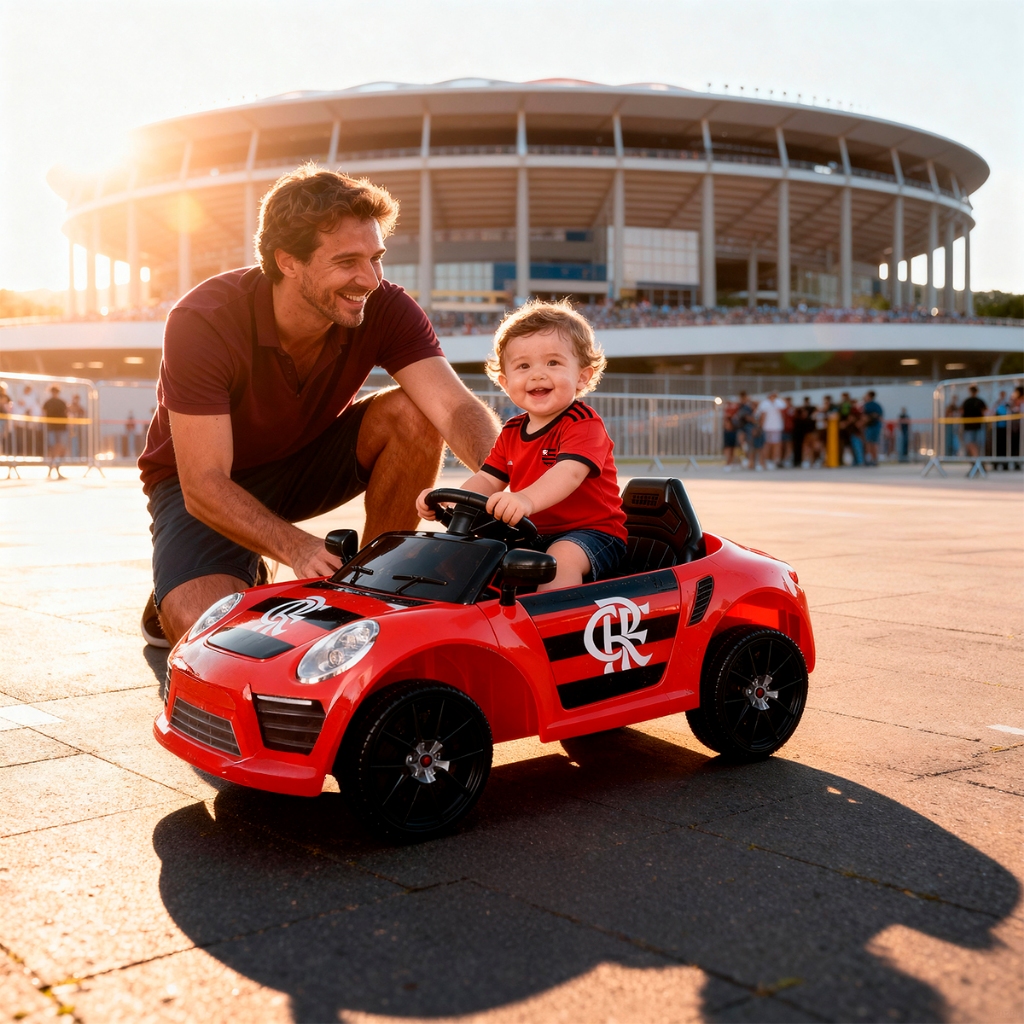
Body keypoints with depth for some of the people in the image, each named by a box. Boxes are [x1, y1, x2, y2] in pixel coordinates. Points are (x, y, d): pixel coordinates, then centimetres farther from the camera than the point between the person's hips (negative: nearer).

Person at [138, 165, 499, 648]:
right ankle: (175, 598, 10)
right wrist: (298, 547, -49)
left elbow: (456, 408, -33)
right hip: (202, 483, -3)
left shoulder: (385, 309, -21)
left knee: (410, 414, -26)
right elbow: (204, 485, -33)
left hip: (308, 455, 4)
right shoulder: (200, 322, -30)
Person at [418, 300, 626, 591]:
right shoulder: (511, 432, 11)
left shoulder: (583, 424, -15)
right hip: (534, 535, 7)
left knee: (563, 556, -35)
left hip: (592, 531, -7)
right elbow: (489, 480, 6)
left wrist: (528, 499, -55)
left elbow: (569, 472, -34)